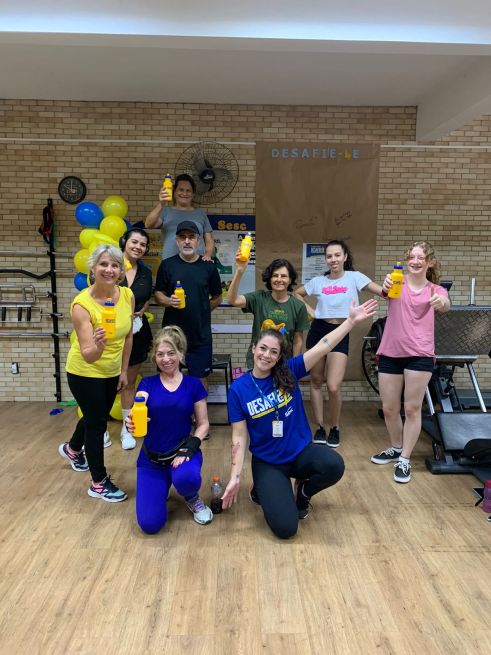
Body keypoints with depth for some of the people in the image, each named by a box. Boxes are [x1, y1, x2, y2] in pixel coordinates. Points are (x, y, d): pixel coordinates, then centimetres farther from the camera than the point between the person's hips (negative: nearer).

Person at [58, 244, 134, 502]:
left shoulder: (127, 295, -13)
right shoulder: (82, 304, -28)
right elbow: (87, 356, -32)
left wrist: (124, 370, 6)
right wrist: (98, 346, -54)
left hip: (111, 372, 6)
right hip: (84, 373, -6)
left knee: (98, 416, 26)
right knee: (97, 423, 5)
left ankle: (72, 448, 58)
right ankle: (99, 483, 28)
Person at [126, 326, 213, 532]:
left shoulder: (193, 384, -1)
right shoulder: (148, 383, -1)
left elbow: (203, 423, 2)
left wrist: (190, 447, -16)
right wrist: (132, 422, -45)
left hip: (182, 451, -1)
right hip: (151, 456, 1)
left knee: (186, 478, -38)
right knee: (150, 524, -12)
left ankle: (192, 499, 2)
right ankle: (163, 486, 22)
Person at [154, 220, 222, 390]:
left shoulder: (208, 267, 3)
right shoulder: (167, 265, 2)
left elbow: (217, 297, 10)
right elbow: (158, 294, 6)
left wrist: (201, 311, 0)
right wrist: (169, 301, -14)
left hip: (201, 335, 0)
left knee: (200, 379, 9)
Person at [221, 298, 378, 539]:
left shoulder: (289, 372, -7)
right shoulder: (238, 389, -10)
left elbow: (322, 348, -16)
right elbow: (239, 436, -7)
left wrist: (351, 320, -24)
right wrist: (235, 478, -12)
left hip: (301, 451, 2)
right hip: (267, 462, -2)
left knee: (334, 465, -30)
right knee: (285, 528, -17)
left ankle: (302, 492, 5)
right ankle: (263, 490, 17)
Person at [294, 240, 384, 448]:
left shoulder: (354, 277, -1)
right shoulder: (318, 281, 5)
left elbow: (383, 292, -12)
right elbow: (296, 293, 20)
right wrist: (308, 310, 6)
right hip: (318, 331, 3)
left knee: (334, 387, -10)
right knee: (316, 381, 9)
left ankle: (335, 428, 16)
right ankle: (320, 427, 25)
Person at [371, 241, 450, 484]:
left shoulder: (436, 290, 4)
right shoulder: (398, 281, 3)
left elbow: (445, 306, -19)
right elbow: (385, 291, -21)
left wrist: (441, 303, -44)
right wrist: (386, 287, -45)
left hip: (419, 355, -1)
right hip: (390, 353, 1)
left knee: (412, 409, 3)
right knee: (389, 409, 11)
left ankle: (404, 460, 17)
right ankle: (396, 448, 34)